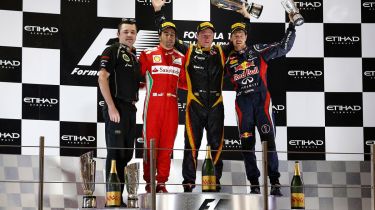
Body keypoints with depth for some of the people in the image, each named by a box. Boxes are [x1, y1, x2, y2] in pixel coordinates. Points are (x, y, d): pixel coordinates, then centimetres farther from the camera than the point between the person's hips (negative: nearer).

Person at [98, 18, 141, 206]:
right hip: (116, 108, -8)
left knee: (127, 153, 11)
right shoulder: (112, 51, -5)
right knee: (115, 152, -8)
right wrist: (111, 107, -19)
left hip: (130, 109, 8)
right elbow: (102, 78, -14)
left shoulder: (134, 56, 18)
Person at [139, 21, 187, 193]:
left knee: (167, 144, 4)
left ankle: (161, 182, 9)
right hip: (153, 104, -3)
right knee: (151, 142, -2)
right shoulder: (148, 55, 2)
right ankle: (149, 181, 5)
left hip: (171, 104, 4)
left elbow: (183, 82, 18)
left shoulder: (180, 57, 14)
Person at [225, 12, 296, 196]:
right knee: (247, 146, 2)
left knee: (269, 141, -12)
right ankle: (254, 184, 8)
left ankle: (275, 183, -11)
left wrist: (291, 27, 2)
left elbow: (283, 48, 5)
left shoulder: (257, 51, 6)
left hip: (261, 100, -3)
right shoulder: (229, 60, 12)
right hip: (243, 103, 3)